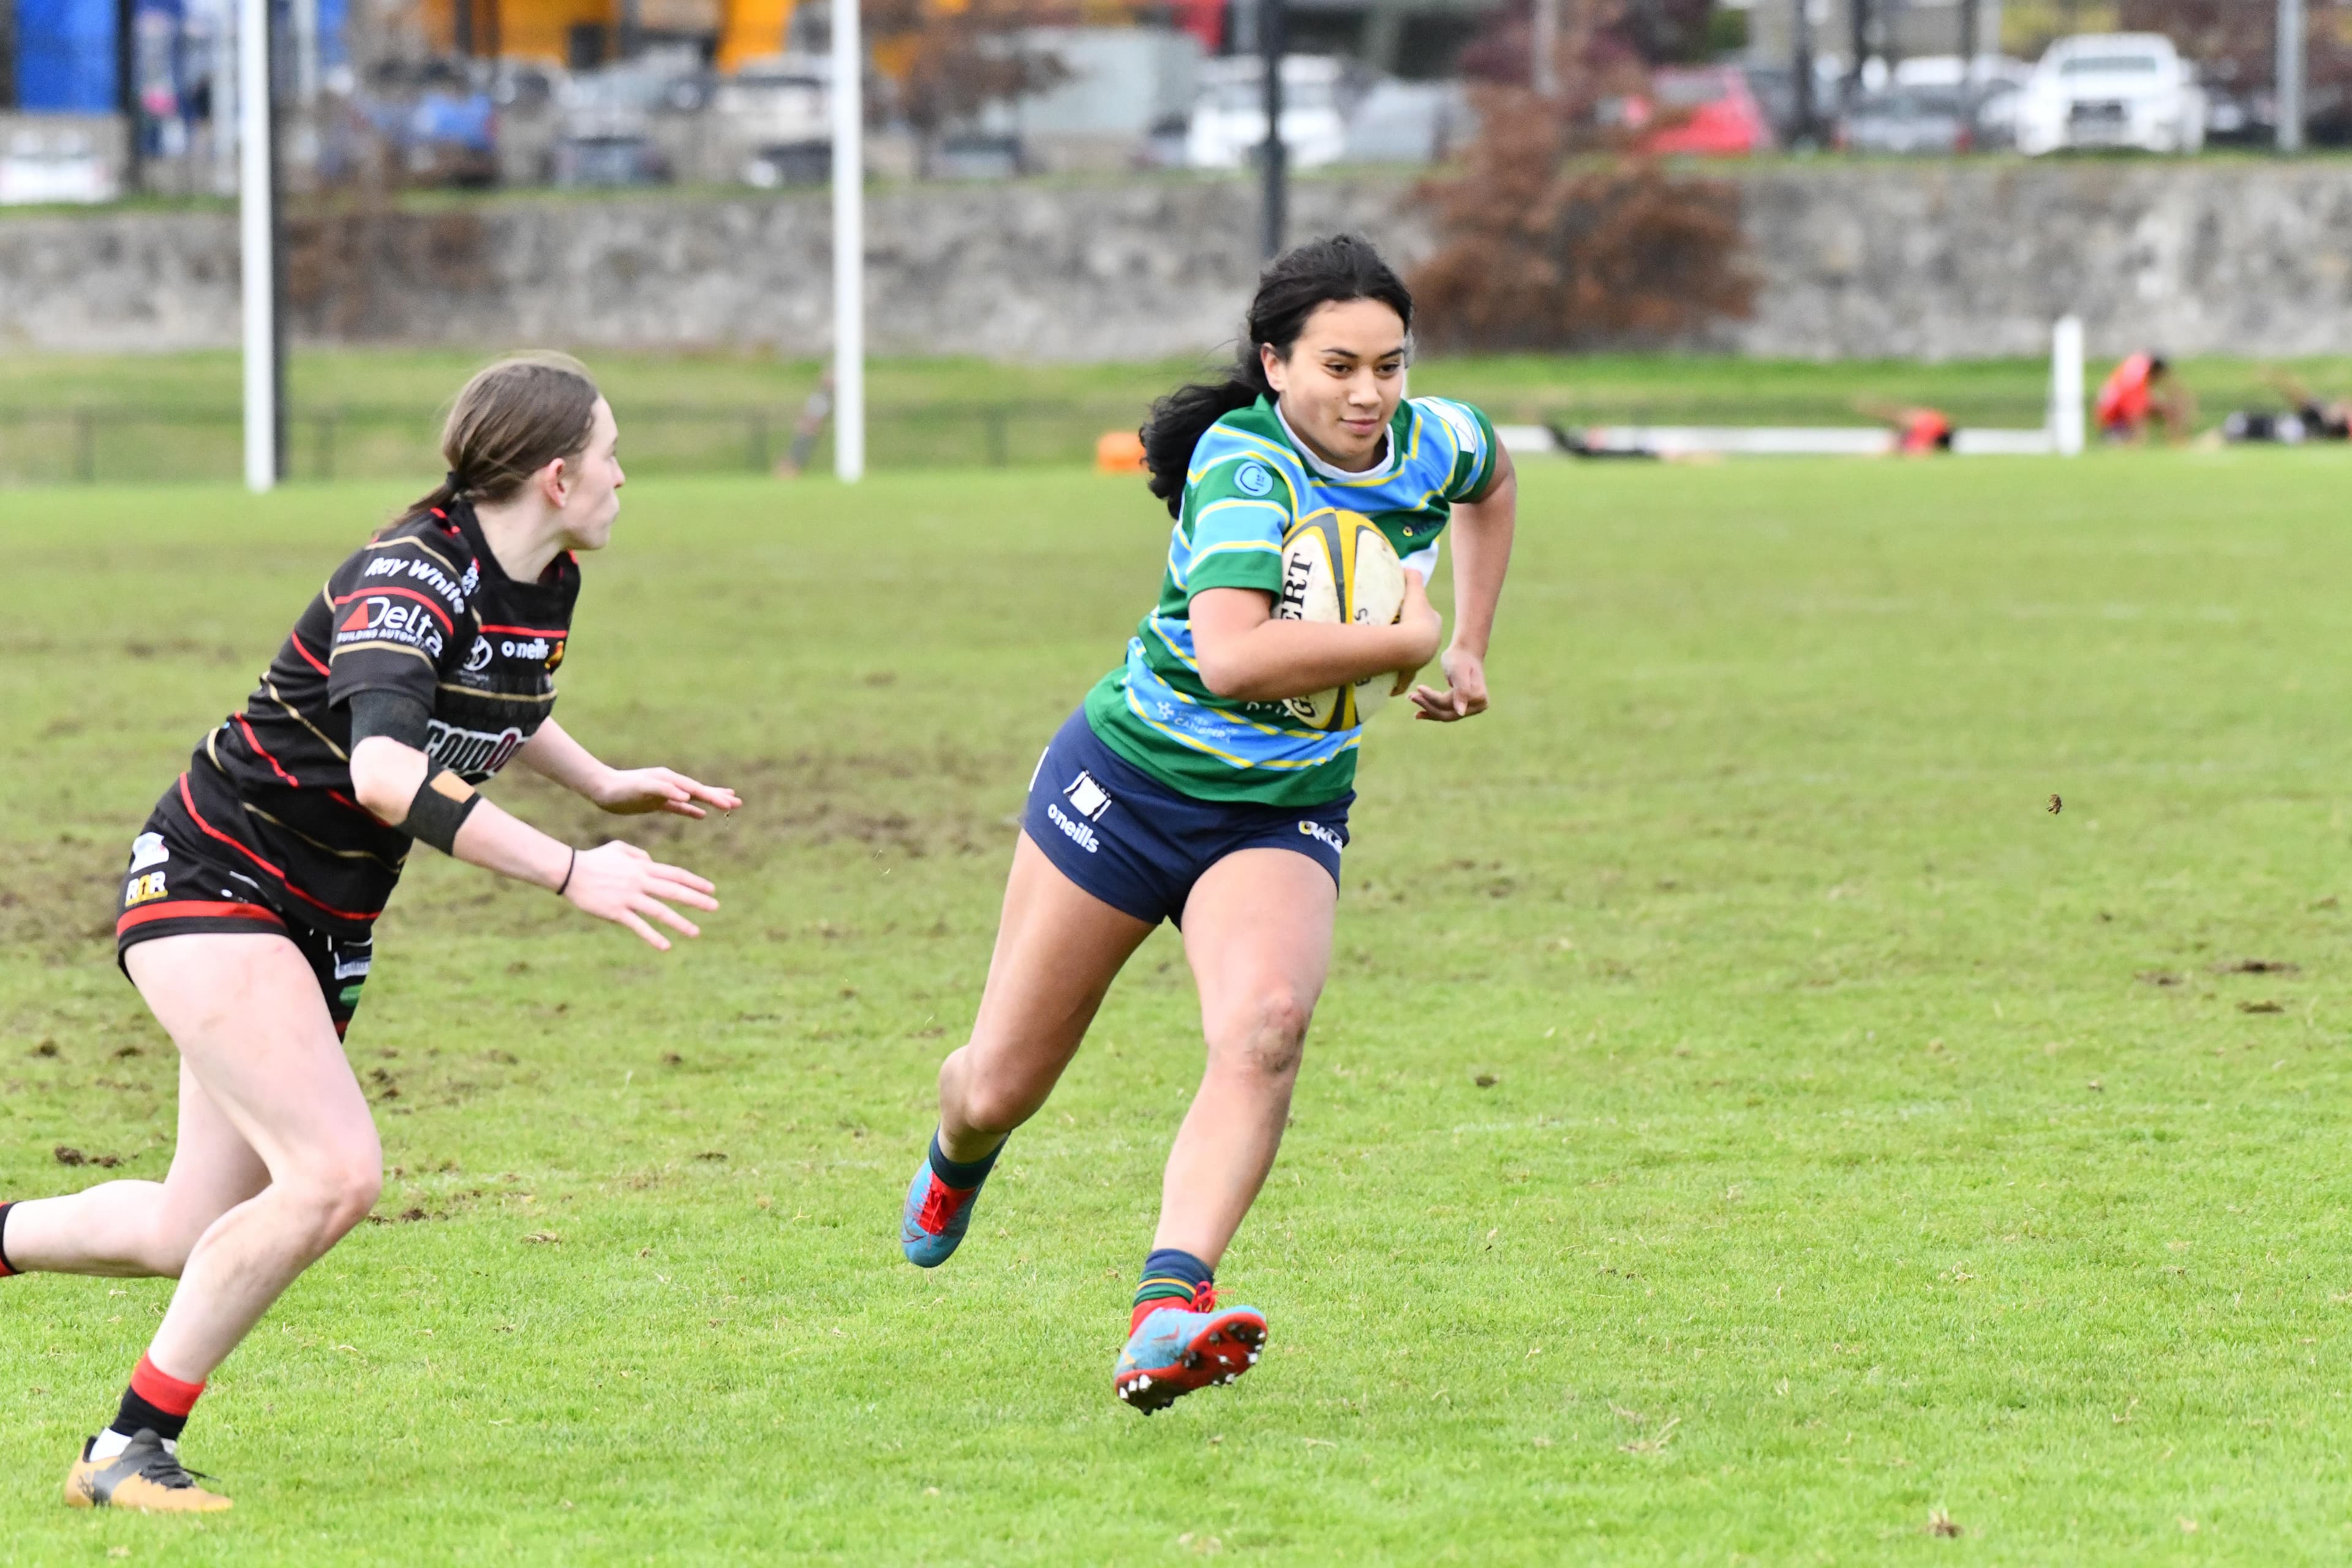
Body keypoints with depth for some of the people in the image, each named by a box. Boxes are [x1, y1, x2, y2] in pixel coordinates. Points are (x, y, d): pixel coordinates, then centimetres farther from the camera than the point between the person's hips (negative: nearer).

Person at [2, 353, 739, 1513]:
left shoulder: (544, 581, 3)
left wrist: (604, 786, 18)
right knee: (335, 1175, -23)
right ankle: (128, 1453, -11)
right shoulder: (408, 576, -25)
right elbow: (388, 774, -41)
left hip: (323, 928, 9)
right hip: (210, 883, -9)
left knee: (196, 1236, 8)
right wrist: (569, 875, -42)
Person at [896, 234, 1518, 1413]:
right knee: (999, 1088, 8)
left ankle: (1167, 1310, -39)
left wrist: (1468, 646, 18)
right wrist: (1402, 640, -27)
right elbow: (1230, 656, -39)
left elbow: (1490, 478, 25)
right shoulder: (1244, 461, -24)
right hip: (1129, 782, -3)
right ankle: (959, 1160, 48)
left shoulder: (1434, 443, -4)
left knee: (1264, 1028, -30)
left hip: (1283, 818, 3)